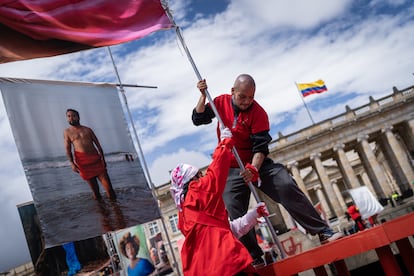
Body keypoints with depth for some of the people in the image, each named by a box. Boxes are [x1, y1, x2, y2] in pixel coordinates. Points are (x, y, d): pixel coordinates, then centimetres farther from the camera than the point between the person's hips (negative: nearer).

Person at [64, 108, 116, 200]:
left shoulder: (87, 130, 13)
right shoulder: (67, 132, 8)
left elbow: (97, 144, 11)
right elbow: (68, 149, 3)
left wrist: (102, 158, 3)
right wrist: (72, 163, -9)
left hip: (95, 157, 2)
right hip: (82, 161, -2)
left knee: (105, 178, -4)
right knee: (92, 183, 1)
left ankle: (113, 198, 3)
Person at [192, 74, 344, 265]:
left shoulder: (258, 113, -13)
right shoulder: (221, 102, -1)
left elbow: (261, 147, -18)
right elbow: (198, 119, 7)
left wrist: (254, 169, -35)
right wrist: (203, 96, -9)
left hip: (256, 163, -2)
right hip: (231, 168, 2)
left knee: (287, 186, -21)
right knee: (233, 211, -11)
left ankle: (324, 232, -15)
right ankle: (255, 259, 0)